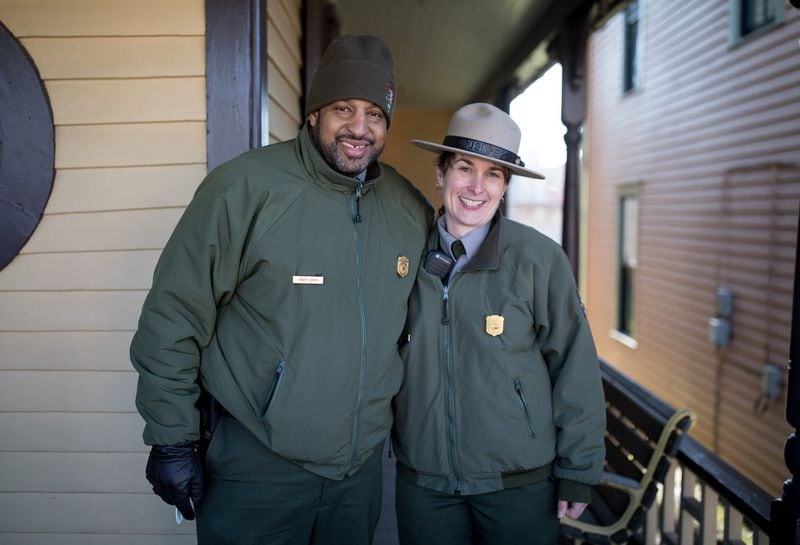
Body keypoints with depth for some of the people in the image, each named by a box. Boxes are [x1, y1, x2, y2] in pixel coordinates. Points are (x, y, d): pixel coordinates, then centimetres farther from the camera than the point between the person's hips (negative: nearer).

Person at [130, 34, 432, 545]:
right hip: (257, 468, -5)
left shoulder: (411, 208, 0)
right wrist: (172, 440, -10)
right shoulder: (245, 187, -17)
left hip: (364, 465, 5)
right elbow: (174, 317, -13)